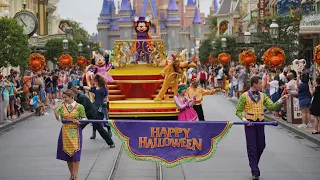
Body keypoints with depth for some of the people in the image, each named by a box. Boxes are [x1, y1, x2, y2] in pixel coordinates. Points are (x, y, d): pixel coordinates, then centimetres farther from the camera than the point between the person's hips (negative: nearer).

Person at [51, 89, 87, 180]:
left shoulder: (79, 107, -4)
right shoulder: (62, 106, 5)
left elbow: (84, 119, -1)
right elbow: (58, 118, -3)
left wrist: (78, 122, -20)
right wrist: (55, 110, -14)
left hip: (75, 132, -4)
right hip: (65, 132, 4)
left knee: (75, 153, -6)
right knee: (67, 153, 8)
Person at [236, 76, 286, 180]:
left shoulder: (263, 96, 10)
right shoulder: (244, 96, -2)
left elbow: (271, 107, 2)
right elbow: (238, 111, 1)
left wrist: (280, 101, -12)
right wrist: (243, 119, -15)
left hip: (260, 122, 4)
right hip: (249, 123, -4)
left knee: (261, 146, 8)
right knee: (252, 147, -5)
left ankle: (253, 163, 32)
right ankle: (255, 171, -3)